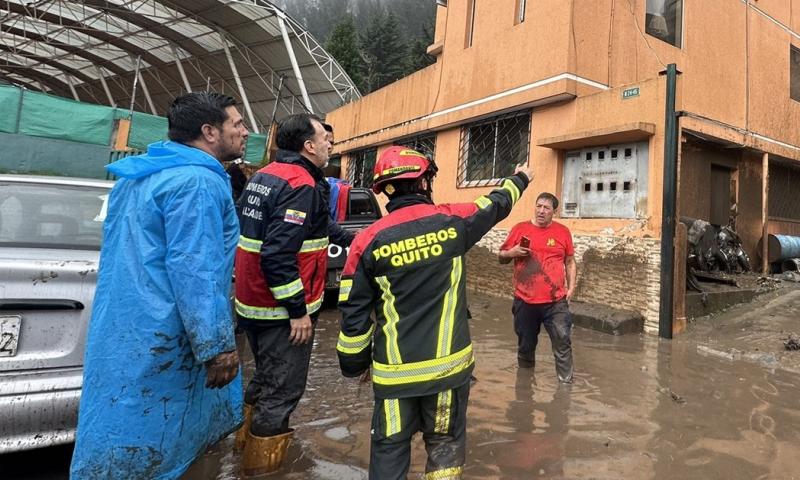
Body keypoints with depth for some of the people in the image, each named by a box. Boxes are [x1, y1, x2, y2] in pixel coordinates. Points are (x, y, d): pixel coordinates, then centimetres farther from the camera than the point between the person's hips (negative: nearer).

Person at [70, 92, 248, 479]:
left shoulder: (138, 175, 13)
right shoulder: (197, 181, -19)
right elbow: (194, 272, -25)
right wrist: (218, 346, -21)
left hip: (122, 329, 10)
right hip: (158, 339, -10)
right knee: (137, 447, 4)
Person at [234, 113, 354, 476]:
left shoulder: (264, 176, 10)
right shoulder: (302, 187, -21)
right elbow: (278, 256, -29)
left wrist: (349, 238, 23)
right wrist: (298, 310, -22)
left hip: (254, 303, 10)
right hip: (282, 311, -10)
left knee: (266, 378, 26)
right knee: (283, 390, 5)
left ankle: (249, 441, 43)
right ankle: (260, 465, 19)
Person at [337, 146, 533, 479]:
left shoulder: (368, 240, -6)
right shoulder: (452, 221, -5)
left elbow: (354, 313, -3)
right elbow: (496, 205, 16)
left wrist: (354, 363, 11)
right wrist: (520, 179, 36)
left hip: (395, 369, 0)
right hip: (447, 362, 1)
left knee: (390, 449, 15)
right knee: (445, 442, 18)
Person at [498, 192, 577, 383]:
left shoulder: (563, 232, 3)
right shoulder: (520, 229, 2)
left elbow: (570, 262, 11)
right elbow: (501, 258, 8)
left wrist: (571, 287, 3)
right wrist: (512, 253, -13)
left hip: (555, 301, -1)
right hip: (524, 300, 1)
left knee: (562, 342, -5)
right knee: (525, 345, 14)